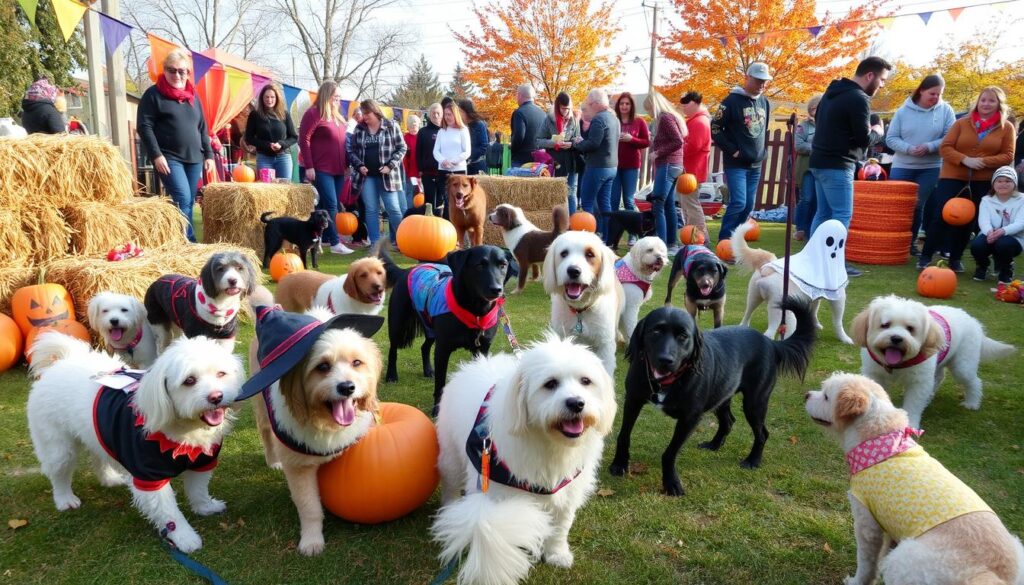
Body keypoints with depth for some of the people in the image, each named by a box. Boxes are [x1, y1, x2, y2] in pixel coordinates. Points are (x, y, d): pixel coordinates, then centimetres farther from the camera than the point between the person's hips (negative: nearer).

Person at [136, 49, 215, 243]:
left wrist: (208, 154, 11)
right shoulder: (153, 94, 0)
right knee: (182, 200, -17)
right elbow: (144, 126, -6)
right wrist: (156, 155, -15)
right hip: (169, 158, -5)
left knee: (189, 203, 6)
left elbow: (202, 128, 19)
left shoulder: (193, 96, 16)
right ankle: (187, 241, -11)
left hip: (194, 158, 6)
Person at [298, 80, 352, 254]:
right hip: (321, 169, -8)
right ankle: (335, 242, -6)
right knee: (330, 205, -10)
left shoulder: (337, 115, 17)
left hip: (338, 169, 8)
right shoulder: (314, 113, -7)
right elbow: (304, 140, -12)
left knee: (329, 206, 10)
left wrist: (346, 164, 17)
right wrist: (309, 166, -16)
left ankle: (324, 237, 18)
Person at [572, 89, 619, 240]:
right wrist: (583, 140, 8)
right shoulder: (613, 117, 15)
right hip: (612, 166, 9)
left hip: (598, 167, -9)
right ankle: (607, 238, 12)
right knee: (604, 203, 11)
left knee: (587, 203, -3)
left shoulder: (598, 119, -15)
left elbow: (593, 143, -24)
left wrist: (577, 144, -7)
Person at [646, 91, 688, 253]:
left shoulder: (665, 118, -11)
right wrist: (655, 147, 10)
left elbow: (678, 141, -19)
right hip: (672, 166, 10)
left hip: (667, 165, -10)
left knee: (657, 205, -13)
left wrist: (658, 153, -14)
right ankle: (672, 244, 13)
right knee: (668, 205, 10)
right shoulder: (670, 117, 18)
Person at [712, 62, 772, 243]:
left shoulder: (765, 102, 12)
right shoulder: (732, 101, -8)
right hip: (735, 163, -7)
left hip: (756, 165, 7)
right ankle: (724, 241, -4)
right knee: (738, 202, -15)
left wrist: (763, 151, 13)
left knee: (749, 206, 7)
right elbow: (715, 129, -9)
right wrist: (732, 151, -12)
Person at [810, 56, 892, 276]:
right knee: (842, 215, -5)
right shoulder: (859, 98, -14)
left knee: (823, 213, 12)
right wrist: (877, 132, 6)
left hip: (820, 161, 9)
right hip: (837, 165, -9)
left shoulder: (832, 91, 14)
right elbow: (864, 139, -16)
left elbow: (819, 121, 26)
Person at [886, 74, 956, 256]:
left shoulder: (946, 110, -2)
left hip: (931, 168, 0)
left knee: (918, 206, 7)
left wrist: (929, 147, -22)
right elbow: (891, 138, -5)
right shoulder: (904, 110, -3)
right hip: (902, 166, 0)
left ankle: (910, 242, 19)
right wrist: (909, 148, -19)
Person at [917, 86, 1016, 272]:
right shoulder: (962, 123, 2)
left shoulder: (1007, 127, 3)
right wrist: (964, 159, -18)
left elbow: (1008, 156, -1)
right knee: (941, 217, -5)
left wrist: (984, 161, -18)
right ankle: (925, 256, 3)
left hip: (983, 182, 1)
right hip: (953, 177, -1)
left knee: (968, 222, 7)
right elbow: (945, 147, -3)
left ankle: (955, 259, 17)